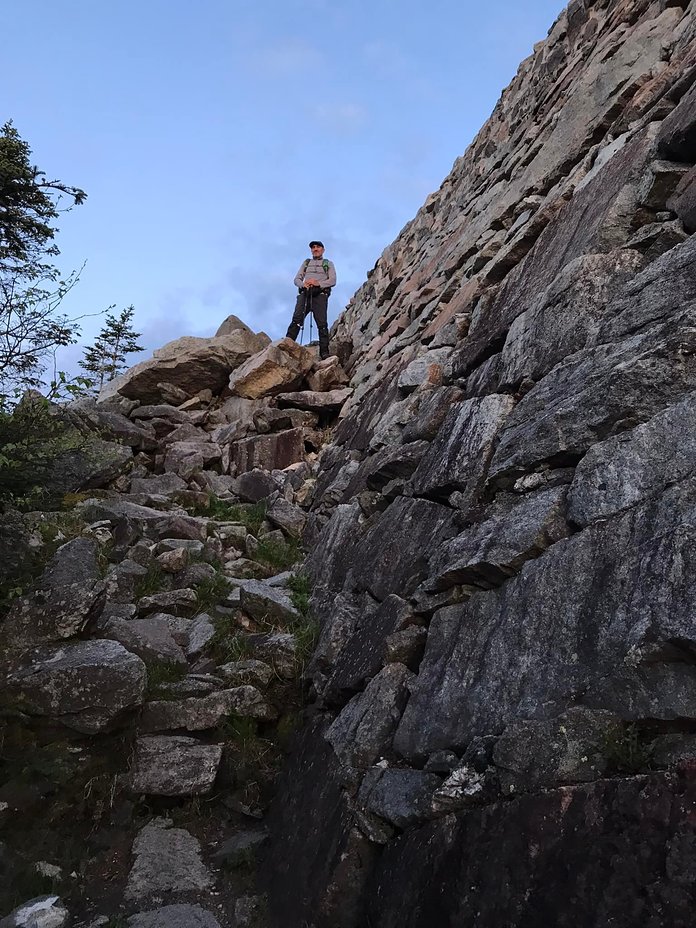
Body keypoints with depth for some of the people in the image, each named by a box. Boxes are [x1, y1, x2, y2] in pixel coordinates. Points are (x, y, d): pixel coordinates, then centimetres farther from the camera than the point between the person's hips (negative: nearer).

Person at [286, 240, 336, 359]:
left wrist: (318, 283, -14)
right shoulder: (306, 262, 28)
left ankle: (324, 352, -20)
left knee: (322, 323, -14)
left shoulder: (328, 263, 21)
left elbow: (332, 281, 5)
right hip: (305, 293, 2)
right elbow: (297, 279, 18)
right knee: (296, 320, -18)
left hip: (320, 294, -1)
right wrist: (303, 284, -8)